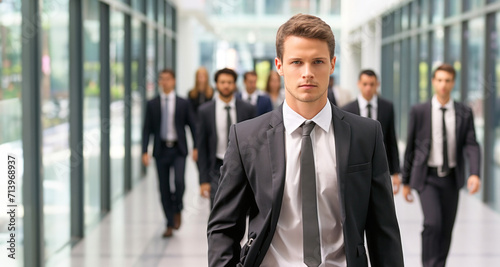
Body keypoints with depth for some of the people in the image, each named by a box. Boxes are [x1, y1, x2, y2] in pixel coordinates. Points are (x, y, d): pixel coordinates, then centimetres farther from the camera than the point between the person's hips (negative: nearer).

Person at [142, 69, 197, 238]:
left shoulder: (183, 103, 3)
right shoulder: (152, 104, 5)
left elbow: (192, 126, 7)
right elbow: (147, 129, 3)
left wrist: (196, 147, 1)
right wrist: (145, 151, -5)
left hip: (178, 149, -1)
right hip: (161, 150, 1)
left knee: (179, 181, -21)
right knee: (164, 188, 4)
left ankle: (177, 210, 6)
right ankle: (170, 225, 13)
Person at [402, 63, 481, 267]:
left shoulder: (464, 113, 1)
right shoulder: (419, 111, -3)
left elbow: (471, 145, -5)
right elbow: (410, 147, 2)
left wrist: (475, 174, -22)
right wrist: (406, 182, 5)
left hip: (451, 178, 3)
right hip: (427, 176, -3)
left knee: (447, 229, 9)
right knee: (433, 222, -19)